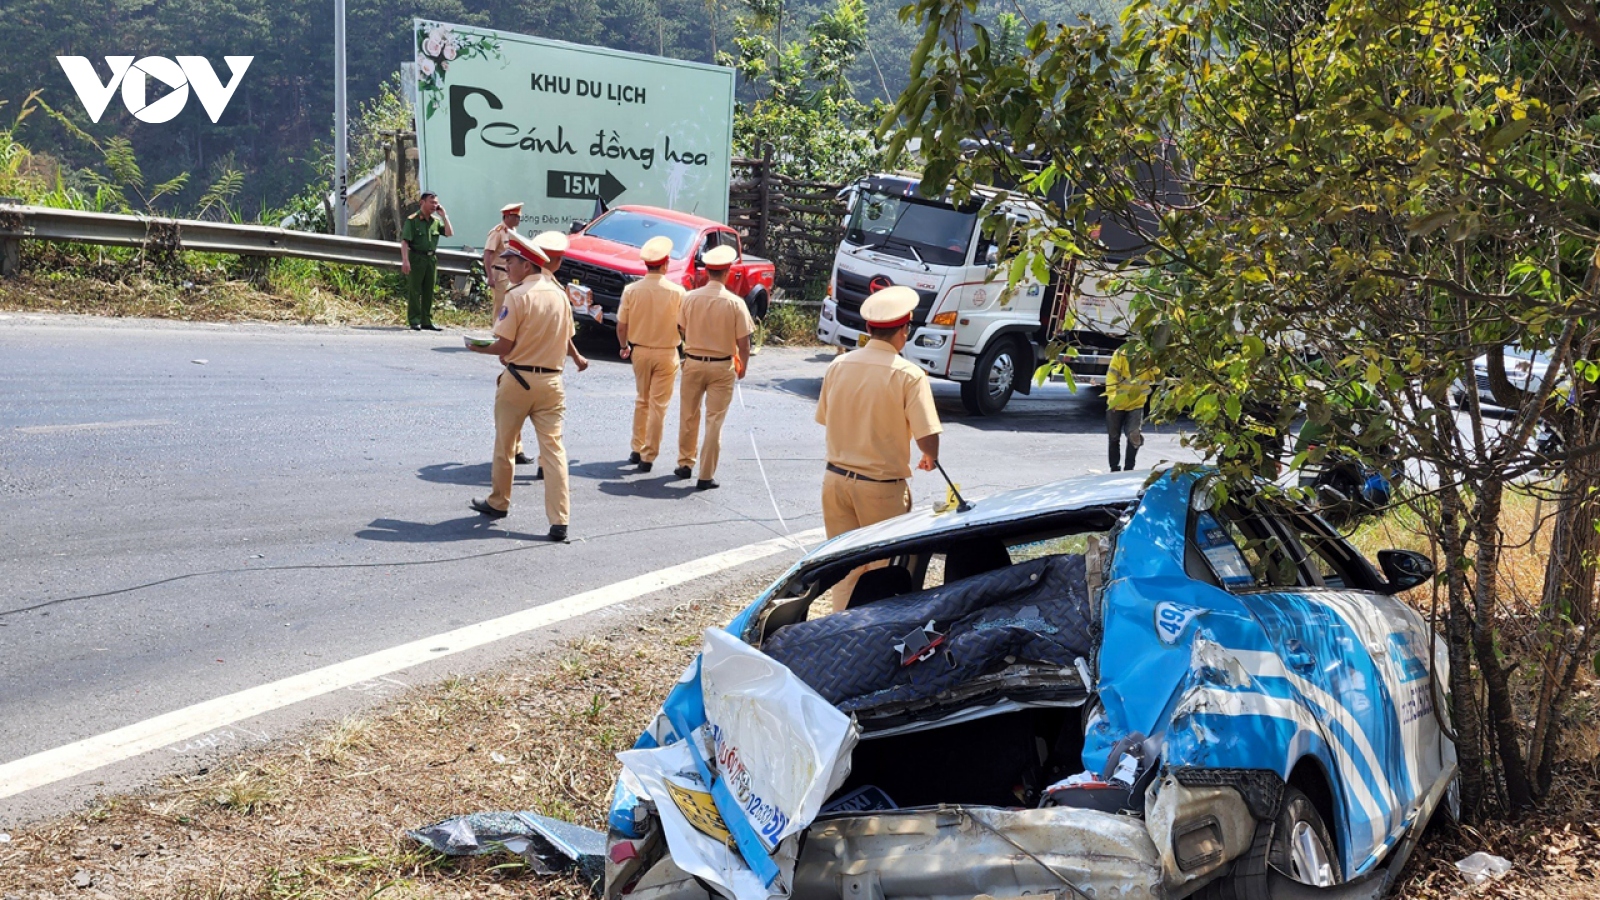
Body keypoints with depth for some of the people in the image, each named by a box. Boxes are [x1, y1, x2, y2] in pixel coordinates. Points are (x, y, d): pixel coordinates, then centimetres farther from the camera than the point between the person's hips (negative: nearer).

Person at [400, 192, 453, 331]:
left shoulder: (436, 221, 12)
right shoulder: (412, 220, -6)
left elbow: (449, 233, 2)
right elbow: (404, 241, -11)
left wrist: (444, 216, 0)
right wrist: (405, 260, -20)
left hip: (431, 258, 6)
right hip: (416, 258, -6)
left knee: (429, 292, 8)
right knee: (414, 291, -2)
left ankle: (426, 321, 14)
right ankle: (414, 321, 1)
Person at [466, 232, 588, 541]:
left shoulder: (518, 295, -12)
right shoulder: (559, 295, 5)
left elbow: (504, 346, -14)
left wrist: (477, 348, 5)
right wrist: (578, 359, 35)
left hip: (518, 379, -4)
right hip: (551, 381, 4)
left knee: (504, 444, 14)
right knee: (553, 449, 1)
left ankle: (498, 504, 30)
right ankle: (559, 521, -6)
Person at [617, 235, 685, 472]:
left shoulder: (631, 290, -7)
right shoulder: (677, 292, -13)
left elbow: (621, 326, -1)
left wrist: (624, 347, 16)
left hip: (640, 351, 3)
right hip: (666, 353, -3)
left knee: (641, 401, 20)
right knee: (658, 405, 4)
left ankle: (637, 449, 26)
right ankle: (648, 456, 5)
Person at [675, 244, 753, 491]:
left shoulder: (690, 298, -7)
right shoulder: (735, 303, -13)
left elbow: (683, 331, 5)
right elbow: (743, 342, -10)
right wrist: (743, 366, 7)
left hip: (693, 363, 2)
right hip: (722, 368, -2)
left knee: (688, 416, 18)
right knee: (714, 421, 4)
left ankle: (685, 464, 32)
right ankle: (706, 476, 6)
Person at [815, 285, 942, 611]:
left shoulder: (838, 365, 0)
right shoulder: (908, 375, -14)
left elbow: (825, 419, 10)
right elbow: (927, 438, -17)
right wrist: (930, 458, 6)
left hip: (836, 478, 5)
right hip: (881, 486, -4)